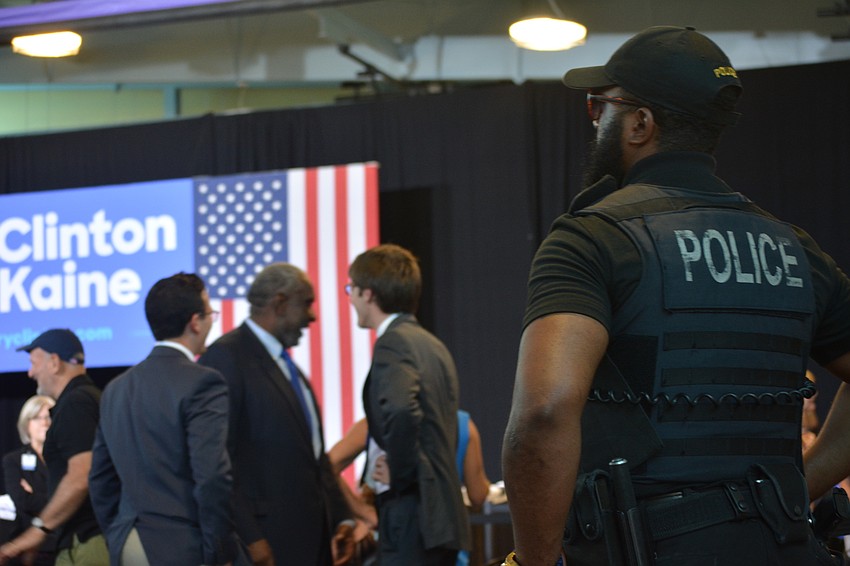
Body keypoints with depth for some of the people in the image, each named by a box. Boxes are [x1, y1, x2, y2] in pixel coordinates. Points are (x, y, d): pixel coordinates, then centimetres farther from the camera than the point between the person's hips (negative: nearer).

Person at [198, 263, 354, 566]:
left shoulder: (288, 366, 18)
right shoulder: (226, 358, -10)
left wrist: (340, 518, 12)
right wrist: (248, 539, -20)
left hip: (314, 538, 9)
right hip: (266, 542, -9)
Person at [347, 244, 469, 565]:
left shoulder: (393, 343, -11)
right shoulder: (433, 346, 18)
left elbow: (401, 411, -31)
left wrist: (400, 475, -17)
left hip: (412, 518, -9)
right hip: (441, 514, 9)